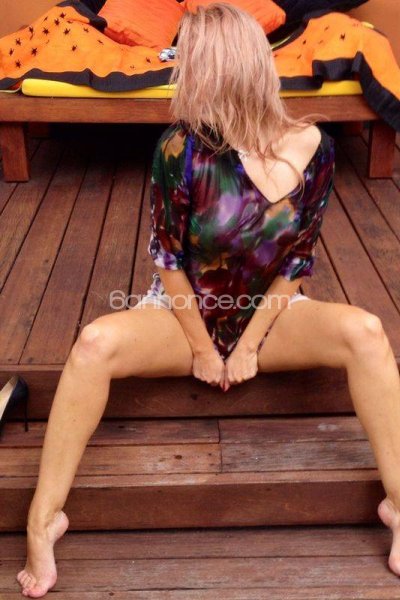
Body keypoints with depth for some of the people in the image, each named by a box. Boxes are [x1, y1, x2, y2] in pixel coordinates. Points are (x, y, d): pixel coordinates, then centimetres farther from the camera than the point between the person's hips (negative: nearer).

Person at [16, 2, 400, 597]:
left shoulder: (312, 146, -14)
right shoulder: (181, 147, -18)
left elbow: (298, 262, -7)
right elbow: (168, 259, -12)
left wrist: (249, 345, -11)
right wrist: (203, 349, -9)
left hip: (268, 315, 1)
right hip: (184, 313, -1)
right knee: (95, 343, -30)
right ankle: (44, 518, -17)